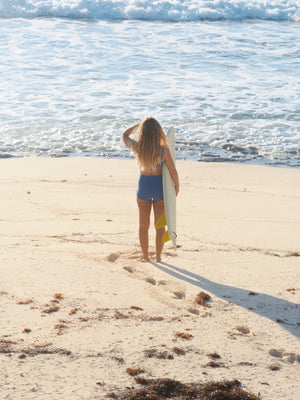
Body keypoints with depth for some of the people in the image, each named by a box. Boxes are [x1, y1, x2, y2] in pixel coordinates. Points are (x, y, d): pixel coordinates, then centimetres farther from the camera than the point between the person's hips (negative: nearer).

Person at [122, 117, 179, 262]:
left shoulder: (136, 148, -16)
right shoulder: (163, 149, -22)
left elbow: (124, 135, 6)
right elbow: (173, 171, -14)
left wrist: (138, 124, 12)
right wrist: (177, 185, 4)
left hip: (143, 186, 2)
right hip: (160, 187, -1)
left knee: (143, 225, 16)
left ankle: (145, 256, 26)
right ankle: (158, 256, 22)